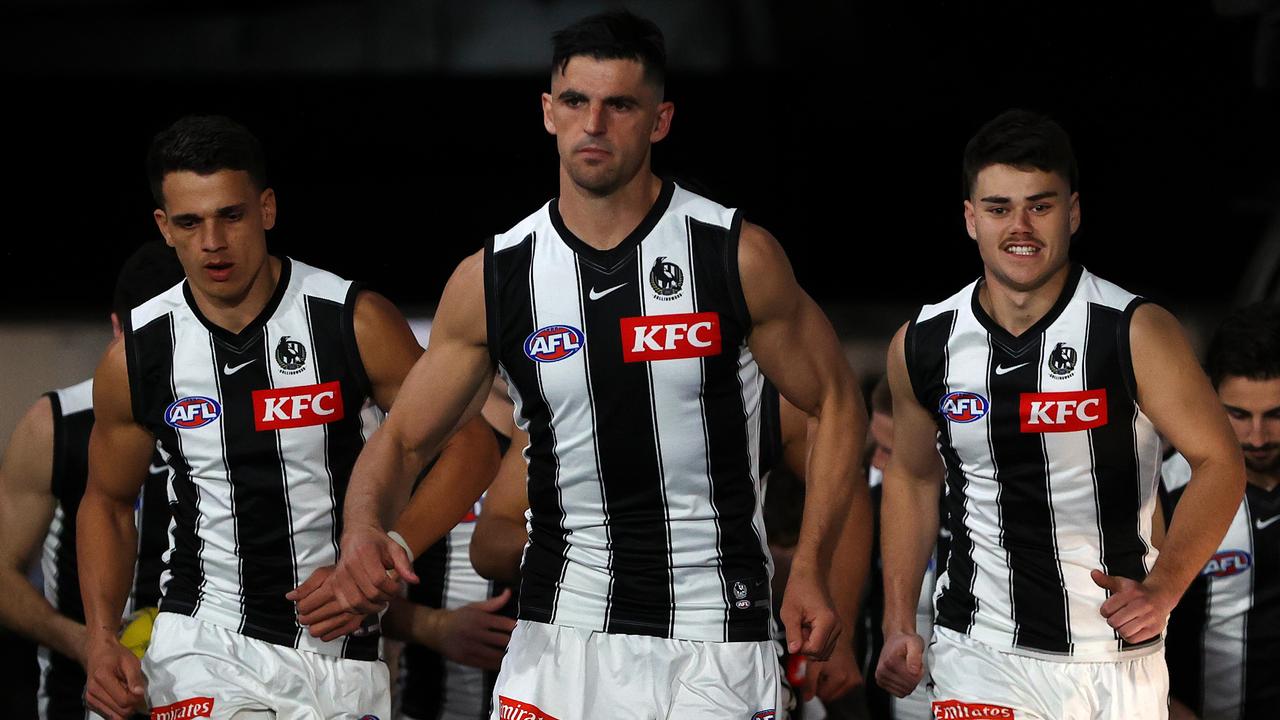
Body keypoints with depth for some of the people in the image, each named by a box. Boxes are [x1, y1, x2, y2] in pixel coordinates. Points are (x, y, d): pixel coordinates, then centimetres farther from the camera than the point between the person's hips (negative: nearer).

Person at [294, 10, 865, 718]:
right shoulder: (491, 280, 0)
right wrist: (363, 531, -16)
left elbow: (836, 402, 4)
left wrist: (809, 571, -5)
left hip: (715, 632, -1)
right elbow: (401, 438, 6)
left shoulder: (738, 256, -6)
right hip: (562, 630, 2)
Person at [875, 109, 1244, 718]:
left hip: (1115, 661, -1)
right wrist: (898, 624, 9)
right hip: (977, 657, 1)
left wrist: (1162, 588, -18)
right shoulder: (921, 346, 1)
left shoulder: (1137, 333, -9)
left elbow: (1218, 463, -5)